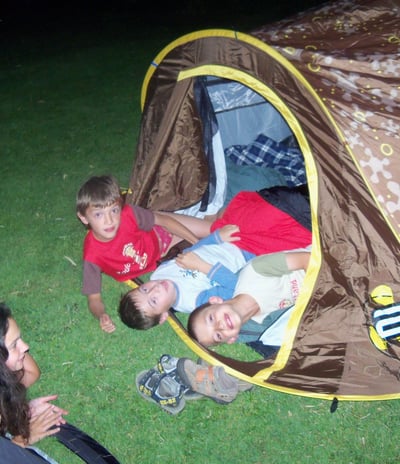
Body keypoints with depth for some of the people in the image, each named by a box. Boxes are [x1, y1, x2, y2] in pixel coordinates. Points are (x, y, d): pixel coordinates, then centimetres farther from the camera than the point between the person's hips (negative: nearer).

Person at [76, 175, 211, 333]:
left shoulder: (128, 214, -38)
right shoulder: (92, 256, -40)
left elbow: (163, 219, -20)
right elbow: (94, 298, -28)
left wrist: (197, 242, -14)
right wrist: (101, 316, -52)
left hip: (158, 238, 0)